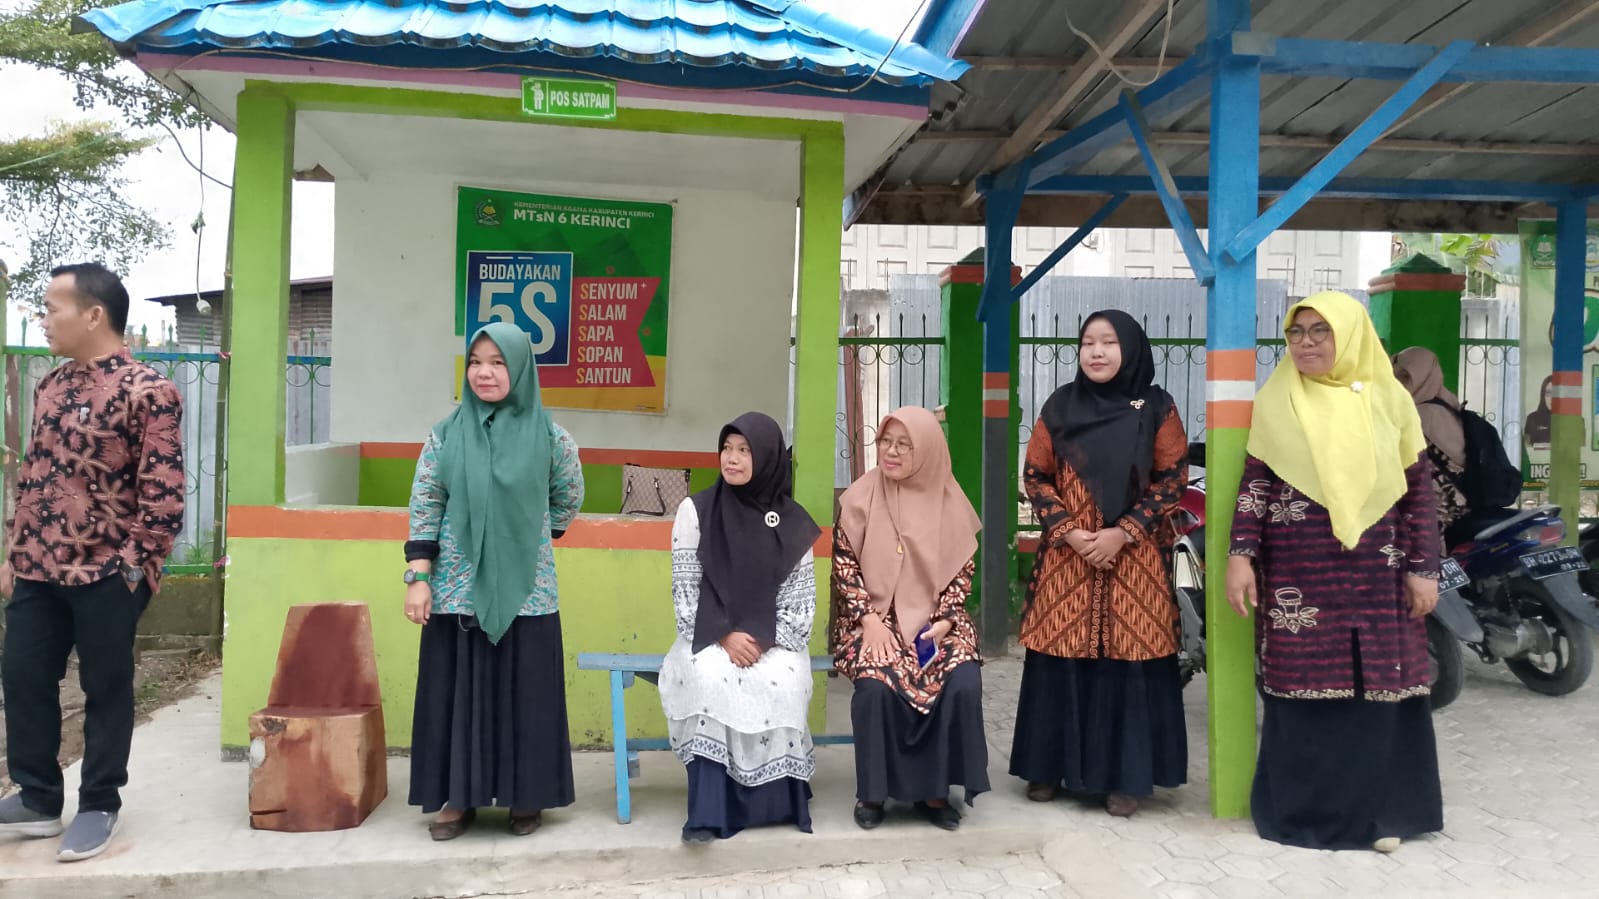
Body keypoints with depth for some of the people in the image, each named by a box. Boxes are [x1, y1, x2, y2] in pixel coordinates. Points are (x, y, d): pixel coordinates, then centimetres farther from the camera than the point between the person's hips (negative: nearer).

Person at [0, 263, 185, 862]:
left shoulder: (146, 392, -14)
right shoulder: (52, 386, 11)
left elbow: (163, 493, -15)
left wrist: (134, 568, -13)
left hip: (105, 575, -7)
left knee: (105, 690, 6)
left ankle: (100, 807, 22)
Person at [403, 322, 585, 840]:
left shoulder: (550, 436, -1)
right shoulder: (446, 434, 1)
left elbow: (568, 502, 13)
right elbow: (424, 508, 1)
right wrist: (418, 578, -5)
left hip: (525, 591, -1)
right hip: (457, 590, 1)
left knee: (524, 692, 5)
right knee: (458, 691, 7)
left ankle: (527, 797, 19)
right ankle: (459, 797, 20)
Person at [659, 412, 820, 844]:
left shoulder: (792, 521, 2)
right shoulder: (696, 510, 0)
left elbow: (802, 594, 2)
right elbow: (685, 588, -2)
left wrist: (766, 640, -14)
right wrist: (724, 636, -14)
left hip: (772, 640, 1)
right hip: (708, 636, 0)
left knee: (779, 683, -30)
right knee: (709, 679, -32)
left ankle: (777, 801, -12)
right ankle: (707, 809, -27)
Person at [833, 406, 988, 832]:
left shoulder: (948, 499, 1)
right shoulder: (860, 496, -2)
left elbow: (962, 569, 5)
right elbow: (843, 563, -2)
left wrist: (944, 620, -8)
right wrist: (869, 619, -12)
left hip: (934, 618, 2)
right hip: (875, 617, -1)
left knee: (963, 686, -24)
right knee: (876, 685, -29)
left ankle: (934, 790, -4)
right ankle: (873, 790, -6)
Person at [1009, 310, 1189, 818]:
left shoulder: (1157, 409, 0)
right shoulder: (1059, 407, 4)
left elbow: (1172, 479, -1)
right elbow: (1035, 477, 5)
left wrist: (1122, 532, -11)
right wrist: (1067, 530, -9)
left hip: (1134, 559, -1)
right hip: (1066, 556, 1)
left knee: (1128, 660, 0)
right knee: (1061, 658, 3)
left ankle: (1124, 777, 12)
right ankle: (1050, 767, 17)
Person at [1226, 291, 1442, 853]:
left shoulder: (1390, 398, 4)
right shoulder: (1276, 400, 3)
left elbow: (1418, 489, 6)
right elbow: (1254, 483, 2)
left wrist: (1423, 568, 1)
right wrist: (1241, 555, -7)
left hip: (1375, 573, 1)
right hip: (1297, 573, -1)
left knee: (1379, 688, 3)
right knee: (1303, 687, 2)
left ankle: (1378, 809, 17)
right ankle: (1304, 808, 14)